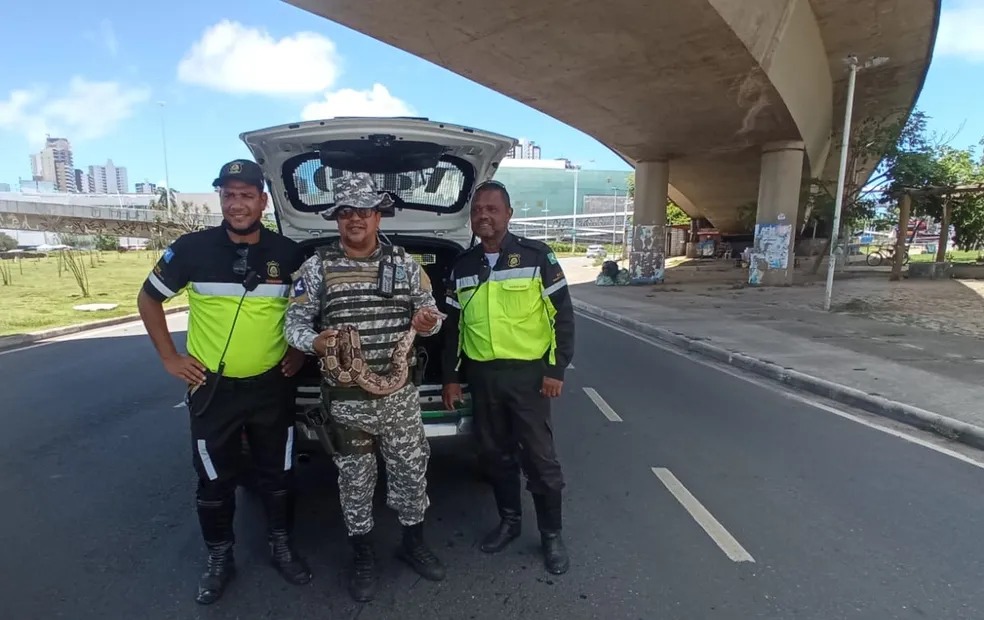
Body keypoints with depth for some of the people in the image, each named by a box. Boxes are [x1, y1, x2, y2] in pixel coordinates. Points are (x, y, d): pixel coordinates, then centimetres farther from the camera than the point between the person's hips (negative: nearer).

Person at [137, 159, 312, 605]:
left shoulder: (288, 252, -4)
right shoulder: (192, 248, -7)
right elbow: (148, 298, 6)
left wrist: (299, 350, 3)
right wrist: (169, 357, 0)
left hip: (272, 387, 1)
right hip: (212, 389, 0)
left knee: (277, 474, 15)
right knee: (215, 481, 14)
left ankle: (281, 547, 36)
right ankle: (219, 559, 35)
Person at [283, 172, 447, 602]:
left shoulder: (405, 264, 2)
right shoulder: (316, 267, -2)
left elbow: (430, 313, 8)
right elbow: (294, 322, 0)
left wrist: (427, 323, -15)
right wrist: (314, 343, -21)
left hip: (400, 394, 2)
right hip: (345, 398, -1)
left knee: (411, 470, 13)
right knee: (354, 478, 12)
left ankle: (413, 542, 36)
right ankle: (362, 555, 34)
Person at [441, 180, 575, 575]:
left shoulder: (536, 255, -5)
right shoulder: (462, 266, 7)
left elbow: (562, 315, -4)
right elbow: (453, 325, 12)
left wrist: (555, 369, -9)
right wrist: (451, 376, 10)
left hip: (527, 372, -4)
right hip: (481, 375, 4)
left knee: (539, 456, 4)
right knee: (495, 453, 15)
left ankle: (551, 534, 22)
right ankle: (509, 520, 34)